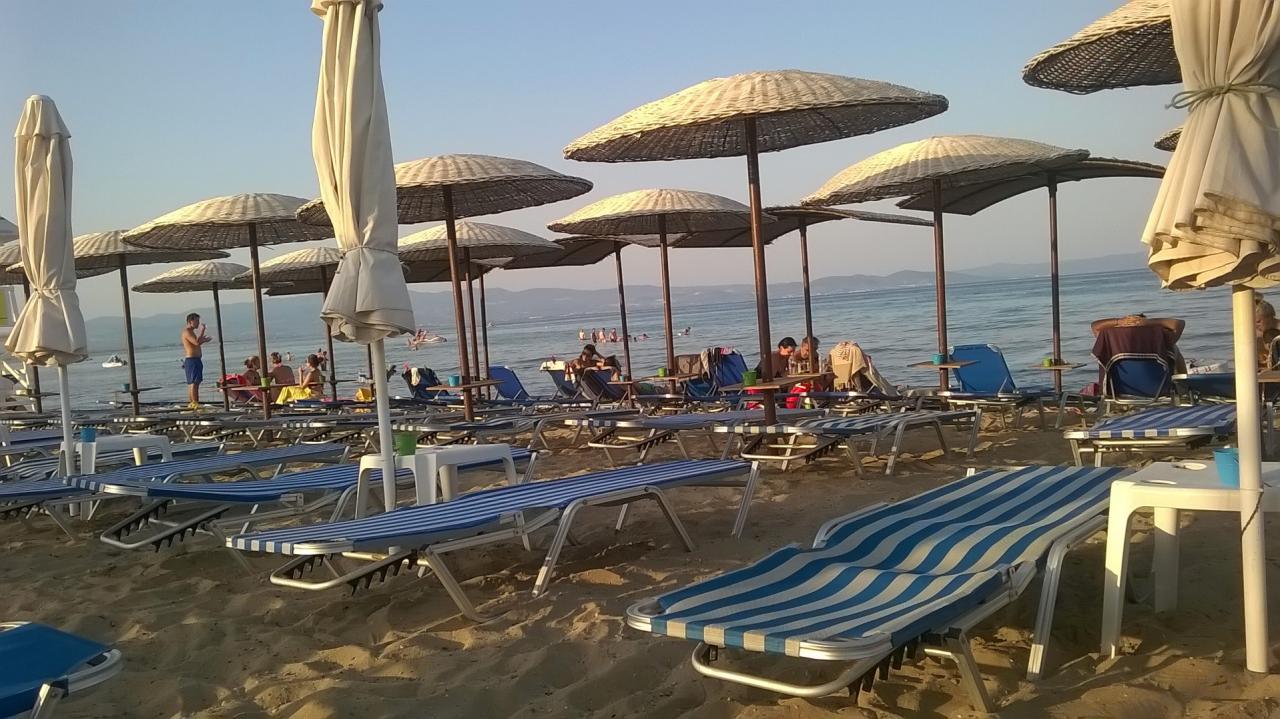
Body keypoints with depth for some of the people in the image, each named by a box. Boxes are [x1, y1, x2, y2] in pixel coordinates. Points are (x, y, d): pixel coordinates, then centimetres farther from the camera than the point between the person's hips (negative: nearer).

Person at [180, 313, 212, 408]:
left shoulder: (191, 332, 19)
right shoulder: (187, 332, -14)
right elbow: (197, 342, -26)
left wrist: (203, 340, 17)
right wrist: (202, 330, -19)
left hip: (196, 360, 11)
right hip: (191, 360, -11)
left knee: (192, 382, 12)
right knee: (194, 382, -13)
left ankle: (191, 403, 16)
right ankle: (194, 403, -15)